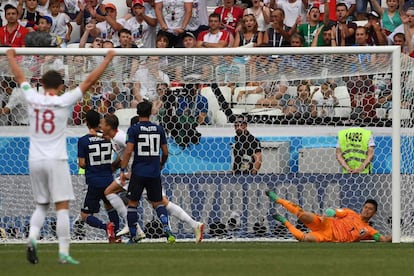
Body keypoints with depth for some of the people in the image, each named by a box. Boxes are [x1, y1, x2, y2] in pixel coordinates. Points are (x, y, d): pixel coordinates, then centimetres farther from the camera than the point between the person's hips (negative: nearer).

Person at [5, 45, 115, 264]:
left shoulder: (33, 99, 1)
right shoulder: (63, 102, -7)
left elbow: (20, 77, 18)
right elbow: (89, 81, -3)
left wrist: (11, 57, 35)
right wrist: (108, 59, 5)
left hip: (35, 160, 4)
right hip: (56, 160, -4)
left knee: (41, 206, 16)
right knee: (62, 207, -3)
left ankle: (32, 238, -7)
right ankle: (63, 252, -8)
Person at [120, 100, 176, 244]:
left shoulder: (134, 129, -5)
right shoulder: (159, 129, 5)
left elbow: (128, 151, -13)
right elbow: (165, 152, 9)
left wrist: (122, 170, -9)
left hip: (138, 172, -3)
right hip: (155, 173, 3)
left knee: (132, 203, 8)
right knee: (158, 203, 12)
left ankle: (133, 236, 8)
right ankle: (167, 228, -11)